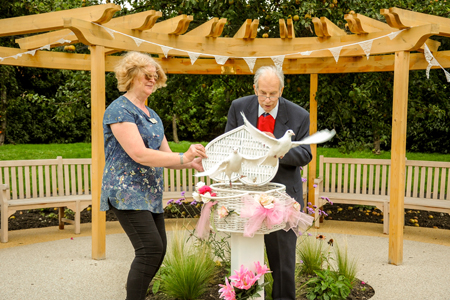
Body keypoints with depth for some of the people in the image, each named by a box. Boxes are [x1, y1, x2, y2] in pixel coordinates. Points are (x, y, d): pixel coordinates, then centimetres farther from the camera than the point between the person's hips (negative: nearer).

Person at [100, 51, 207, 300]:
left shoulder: (152, 116, 17)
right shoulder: (119, 110, -9)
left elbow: (165, 155, 13)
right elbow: (139, 154, -20)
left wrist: (192, 163, -6)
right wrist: (183, 157, -24)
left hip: (150, 193, 8)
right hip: (127, 192, -8)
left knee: (158, 249, 7)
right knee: (150, 248, -15)